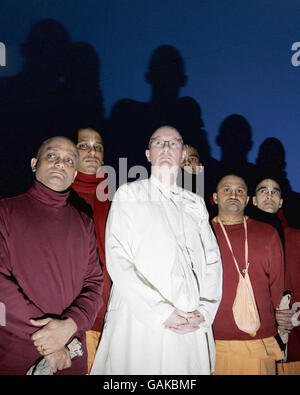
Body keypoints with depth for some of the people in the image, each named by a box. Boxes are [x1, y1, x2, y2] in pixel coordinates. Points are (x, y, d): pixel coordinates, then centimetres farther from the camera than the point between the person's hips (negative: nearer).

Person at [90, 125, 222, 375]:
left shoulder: (196, 203, 16)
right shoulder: (129, 194, 5)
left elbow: (212, 260, 10)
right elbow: (117, 260, -6)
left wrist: (203, 312, -6)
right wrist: (162, 312, -14)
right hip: (140, 324, -3)